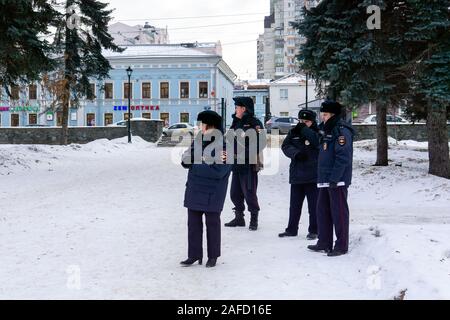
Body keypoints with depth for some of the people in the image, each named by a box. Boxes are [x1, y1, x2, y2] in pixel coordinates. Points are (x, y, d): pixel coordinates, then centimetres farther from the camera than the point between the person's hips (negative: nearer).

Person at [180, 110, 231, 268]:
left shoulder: (225, 146, -16)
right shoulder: (198, 140, 2)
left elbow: (217, 172, -24)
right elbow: (185, 160, -1)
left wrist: (194, 163, -15)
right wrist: (203, 161, -19)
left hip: (212, 193, -5)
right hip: (194, 190, 5)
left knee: (212, 223, 9)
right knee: (193, 222, 10)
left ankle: (213, 256, 23)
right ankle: (194, 255, 21)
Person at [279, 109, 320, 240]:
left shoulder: (317, 133, -1)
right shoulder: (294, 132, 9)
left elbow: (318, 142, -21)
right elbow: (285, 146, 0)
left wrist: (305, 130, -20)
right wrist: (296, 153, -18)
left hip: (312, 175, -4)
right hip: (296, 174, 4)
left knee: (313, 204, 1)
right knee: (294, 204, 13)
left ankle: (313, 230, 11)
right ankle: (292, 229, 24)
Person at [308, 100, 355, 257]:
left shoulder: (342, 131, -12)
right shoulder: (326, 129, 17)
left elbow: (343, 157, -19)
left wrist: (334, 179, -22)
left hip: (337, 181, -9)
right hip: (325, 180, 10)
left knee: (339, 212, -2)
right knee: (322, 211, 13)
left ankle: (341, 246, 6)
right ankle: (324, 243, 22)